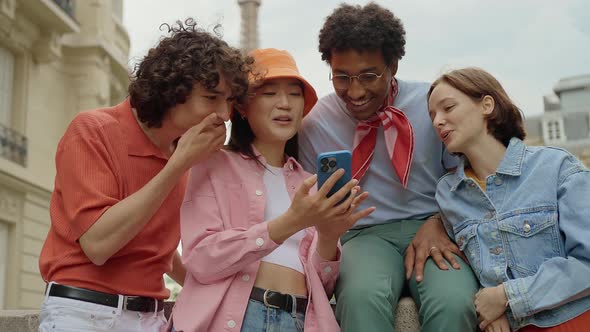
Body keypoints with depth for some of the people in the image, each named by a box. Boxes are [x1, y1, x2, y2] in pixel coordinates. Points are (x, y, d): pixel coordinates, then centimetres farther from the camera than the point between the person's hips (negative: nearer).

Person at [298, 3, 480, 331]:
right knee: (362, 297, -36)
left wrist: (439, 222, -11)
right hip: (365, 234, -1)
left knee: (453, 303, -31)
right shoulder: (315, 124, 0)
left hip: (432, 228, 1)